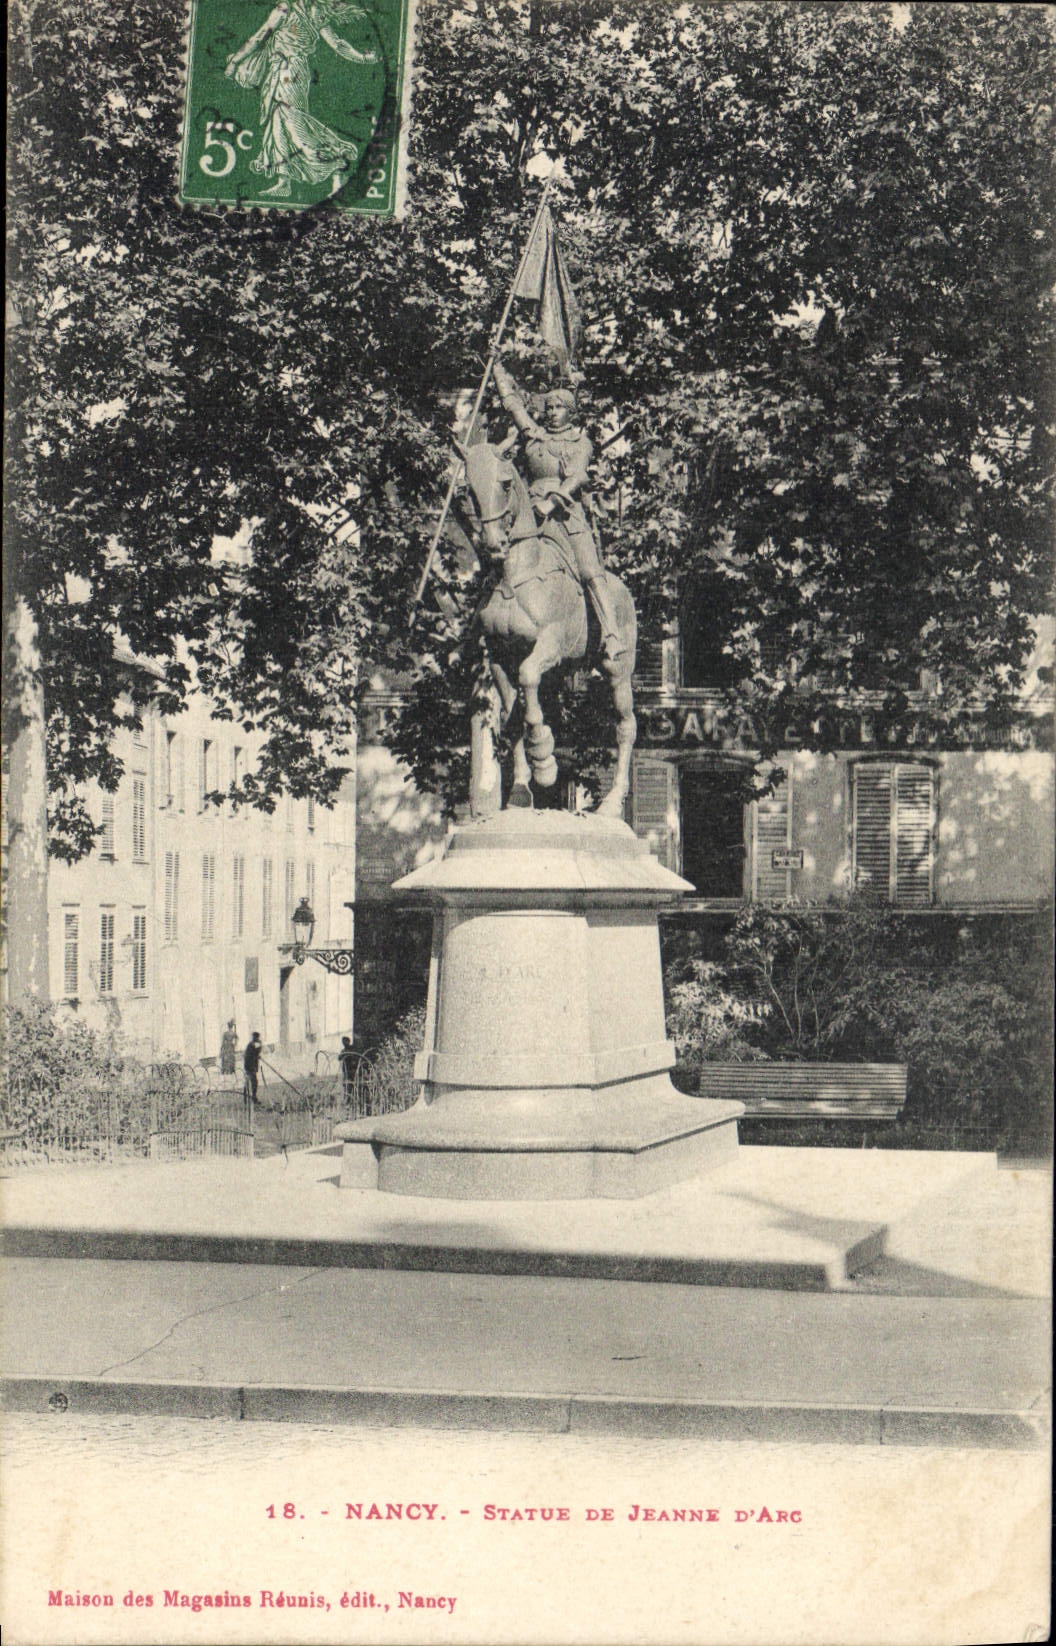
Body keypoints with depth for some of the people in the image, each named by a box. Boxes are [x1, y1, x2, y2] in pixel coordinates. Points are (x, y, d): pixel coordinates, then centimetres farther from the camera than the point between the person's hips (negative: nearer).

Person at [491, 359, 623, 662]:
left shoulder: (580, 442, 11)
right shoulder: (533, 434, 20)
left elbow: (577, 476, -6)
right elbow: (511, 398, 31)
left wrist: (553, 501, -22)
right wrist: (498, 367, 38)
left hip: (569, 510, -4)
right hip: (535, 510, 4)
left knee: (590, 572, -18)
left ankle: (611, 635, -27)